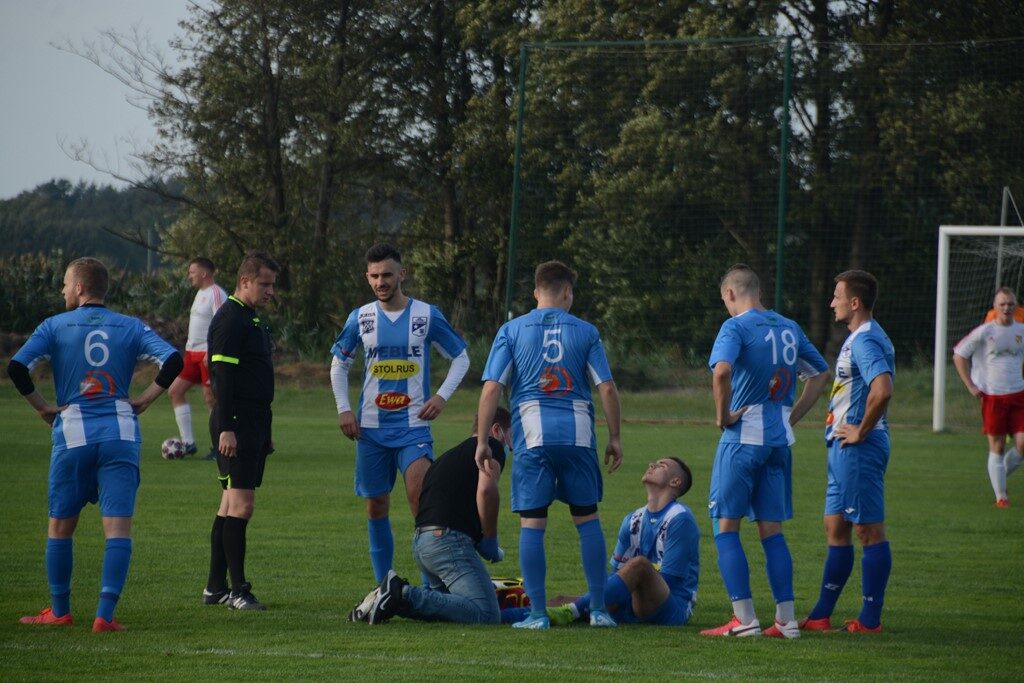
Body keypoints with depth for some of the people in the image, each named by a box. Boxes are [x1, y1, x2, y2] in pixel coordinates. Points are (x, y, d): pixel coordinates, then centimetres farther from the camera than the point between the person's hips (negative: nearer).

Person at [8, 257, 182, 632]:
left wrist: (43, 407, 2)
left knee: (61, 526, 14)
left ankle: (59, 611, 22)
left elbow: (17, 367, -9)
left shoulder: (55, 326, 3)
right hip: (121, 435, 1)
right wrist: (143, 400, 3)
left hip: (73, 433, -1)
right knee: (118, 528, -3)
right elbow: (172, 360, -5)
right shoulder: (131, 327, 7)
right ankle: (105, 614, -14)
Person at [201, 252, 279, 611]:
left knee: (231, 505, 11)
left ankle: (215, 587, 15)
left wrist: (265, 432, 26)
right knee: (240, 504, -11)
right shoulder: (229, 319, -12)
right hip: (236, 425, -10)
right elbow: (222, 376, -18)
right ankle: (238, 590, -11)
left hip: (254, 423, 10)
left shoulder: (252, 318, 19)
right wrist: (226, 429, -24)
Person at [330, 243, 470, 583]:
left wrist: (442, 396, -6)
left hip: (413, 425, -3)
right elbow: (339, 364, 16)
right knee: (376, 508, 7)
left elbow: (461, 357, 8)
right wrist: (343, 409, 4)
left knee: (421, 498, -19)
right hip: (371, 427, 3)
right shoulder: (360, 318, 4)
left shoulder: (426, 315, -1)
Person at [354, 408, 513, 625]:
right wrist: (490, 541, -3)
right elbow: (486, 489, -14)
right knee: (486, 614, -16)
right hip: (448, 540, -9)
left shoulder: (451, 456, 30)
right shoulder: (491, 446, 5)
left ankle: (398, 594, 3)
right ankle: (405, 595, -21)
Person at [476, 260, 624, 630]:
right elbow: (607, 388, 2)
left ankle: (537, 613, -1)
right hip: (578, 432, 1)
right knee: (587, 519, 9)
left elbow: (491, 389, -2)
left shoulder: (511, 330, 4)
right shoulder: (585, 332, 6)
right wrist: (614, 438, 10)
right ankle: (599, 610, 9)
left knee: (532, 523, 2)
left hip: (532, 434, -1)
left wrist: (482, 440, 3)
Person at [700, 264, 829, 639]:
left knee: (726, 527, 1)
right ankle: (786, 619, 7)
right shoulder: (790, 328, 12)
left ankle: (744, 618, -6)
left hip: (743, 438, -6)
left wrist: (722, 415, -15)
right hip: (780, 440, 6)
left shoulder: (736, 327, -10)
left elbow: (722, 370, -28)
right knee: (772, 530, 11)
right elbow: (821, 373, 22)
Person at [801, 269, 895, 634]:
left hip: (859, 449, -11)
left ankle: (870, 619, -1)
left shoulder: (866, 340, -17)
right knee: (835, 528, 13)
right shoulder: (858, 339, 16)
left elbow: (882, 390, -32)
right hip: (844, 449, 11)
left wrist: (861, 431, -21)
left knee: (869, 530, -5)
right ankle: (821, 615, 18)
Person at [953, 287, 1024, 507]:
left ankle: (1001, 475, 21)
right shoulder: (984, 332, -4)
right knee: (997, 447, 0)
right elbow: (959, 355, 2)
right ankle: (1000, 496, 8)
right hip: (992, 396, -3)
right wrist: (970, 386, -3)